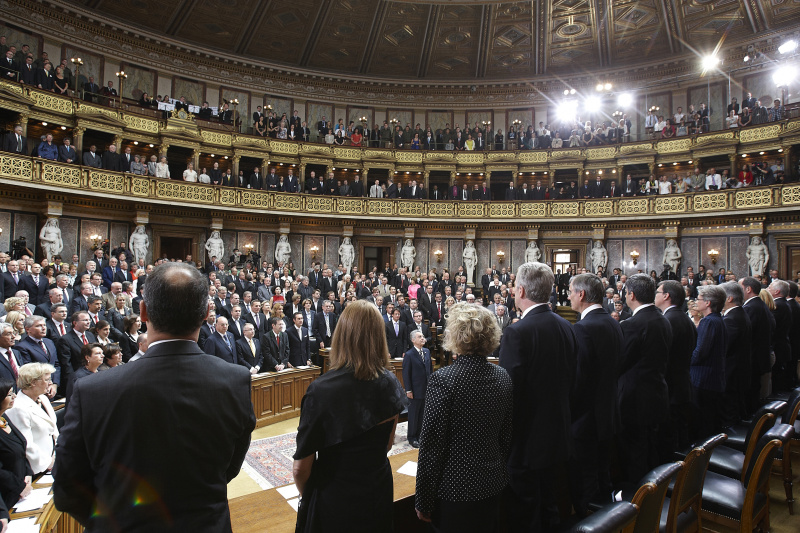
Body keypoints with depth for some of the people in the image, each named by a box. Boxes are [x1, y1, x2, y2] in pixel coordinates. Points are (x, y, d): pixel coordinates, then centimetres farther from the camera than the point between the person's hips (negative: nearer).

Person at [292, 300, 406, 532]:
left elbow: (301, 467, -17)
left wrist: (307, 495, 3)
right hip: (379, 493, 4)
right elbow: (387, 443, 2)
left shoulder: (321, 389, -25)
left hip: (335, 499, -3)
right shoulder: (389, 383, -12)